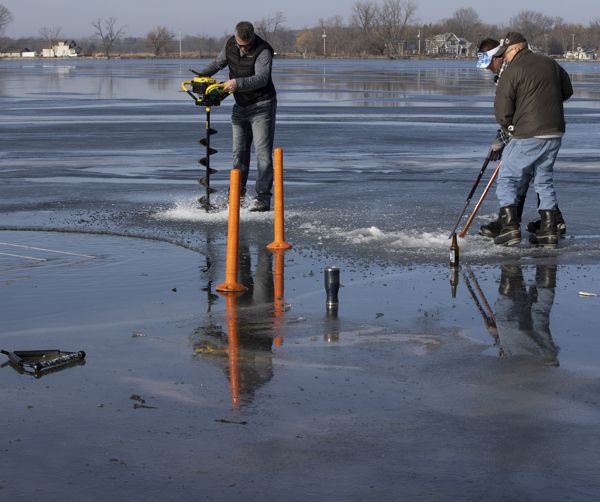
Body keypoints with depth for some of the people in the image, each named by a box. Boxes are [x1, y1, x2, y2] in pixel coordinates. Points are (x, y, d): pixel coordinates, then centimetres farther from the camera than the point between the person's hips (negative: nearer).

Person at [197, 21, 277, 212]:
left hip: (262, 105, -7)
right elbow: (218, 63, 16)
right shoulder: (230, 44, 0)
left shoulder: (263, 51, -22)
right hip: (240, 107, 7)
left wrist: (238, 83, -47)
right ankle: (237, 194, 19)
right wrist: (200, 75, 1)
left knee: (263, 153, -9)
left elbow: (261, 78, -34)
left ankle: (263, 199, -10)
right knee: (239, 152, 10)